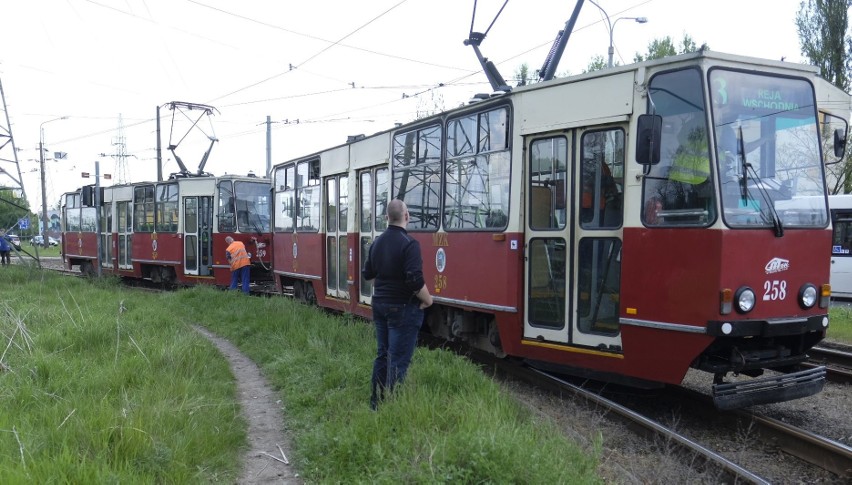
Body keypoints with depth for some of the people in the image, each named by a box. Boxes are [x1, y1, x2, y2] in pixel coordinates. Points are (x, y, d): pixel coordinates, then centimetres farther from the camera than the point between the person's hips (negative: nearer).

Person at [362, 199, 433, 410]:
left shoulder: (377, 242, 5)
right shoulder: (409, 243, -19)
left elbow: (367, 274, 14)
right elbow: (415, 280, -25)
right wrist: (428, 300, -10)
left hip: (380, 305, 7)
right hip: (403, 308, -7)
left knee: (382, 354, 16)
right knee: (398, 360, -1)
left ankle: (376, 401, 22)